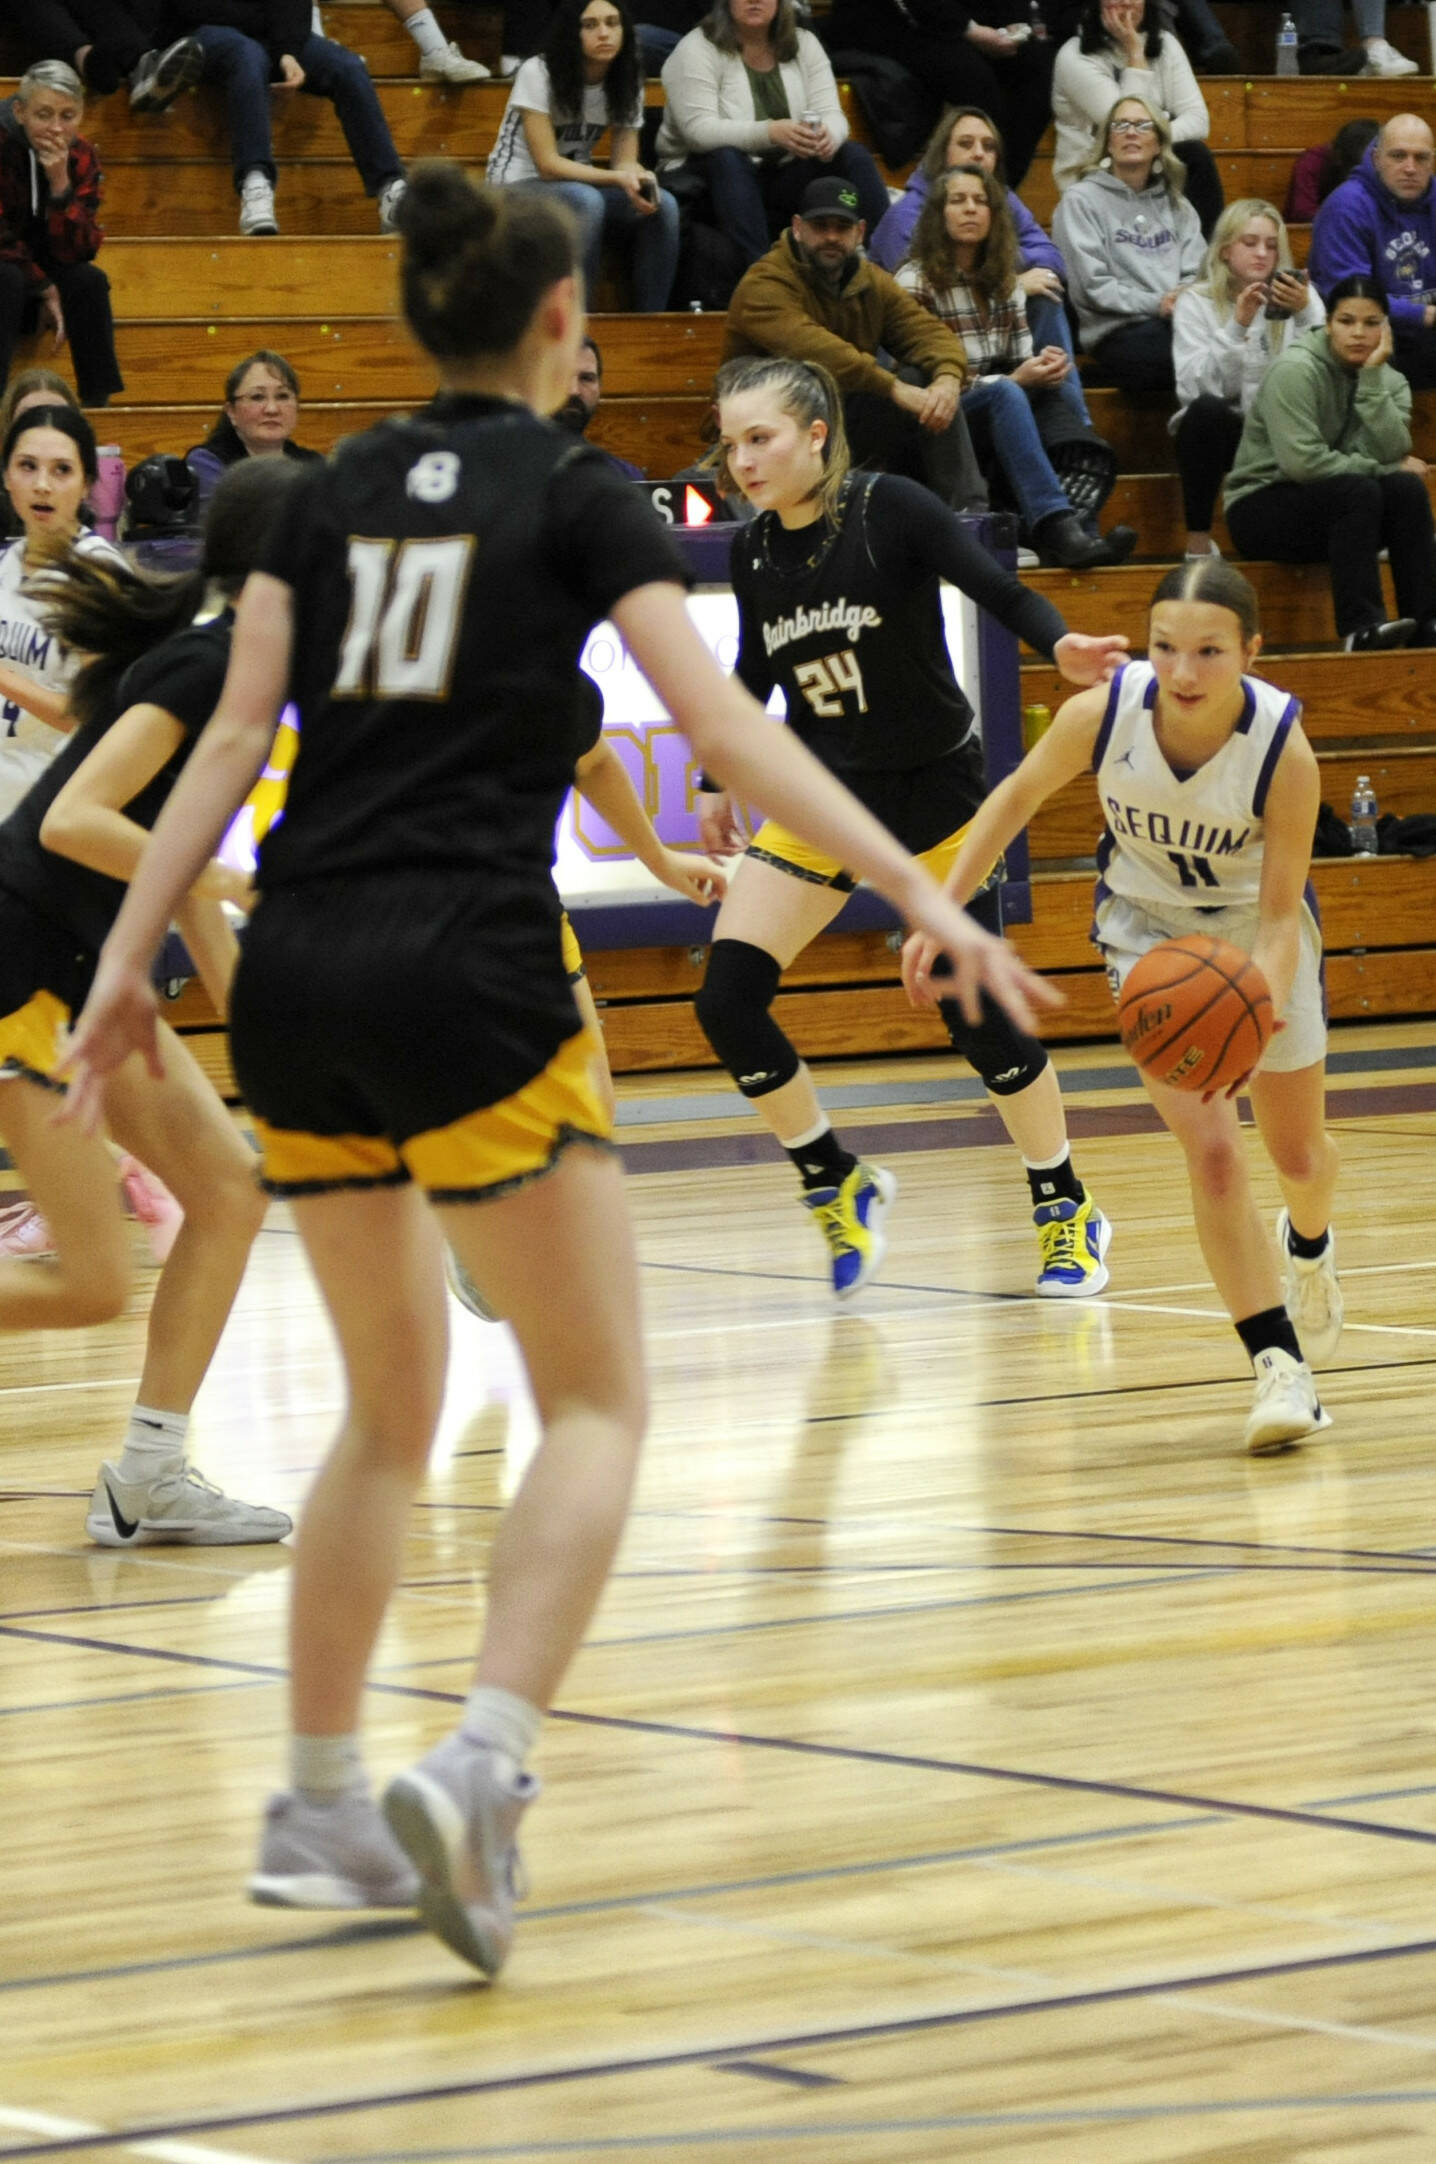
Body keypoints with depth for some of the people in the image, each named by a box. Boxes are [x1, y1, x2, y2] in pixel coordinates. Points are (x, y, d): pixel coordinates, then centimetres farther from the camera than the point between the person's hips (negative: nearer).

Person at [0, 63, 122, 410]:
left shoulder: (81, 157, -6)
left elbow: (79, 251, -14)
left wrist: (60, 183, -26)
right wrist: (45, 288, -18)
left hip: (37, 287, 4)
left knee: (89, 279, -24)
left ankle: (99, 403, -20)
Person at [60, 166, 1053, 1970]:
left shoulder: (330, 495, 14)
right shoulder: (577, 497, 2)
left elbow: (231, 741, 7)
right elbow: (726, 730, -8)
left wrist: (129, 957, 8)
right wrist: (922, 893, -11)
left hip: (297, 978, 5)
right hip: (467, 978, -5)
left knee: (391, 1405, 19)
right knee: (596, 1401, 2)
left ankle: (319, 1807, 19)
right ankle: (478, 1768, -18)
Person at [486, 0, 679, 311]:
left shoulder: (627, 83, 0)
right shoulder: (538, 74, -18)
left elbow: (624, 160, -3)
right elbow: (547, 165, -21)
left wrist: (638, 178, -28)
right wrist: (619, 178, -31)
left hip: (577, 185, 6)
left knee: (663, 205, -20)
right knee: (586, 201, -37)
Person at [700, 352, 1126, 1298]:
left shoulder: (889, 510, -16)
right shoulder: (757, 552, -2)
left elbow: (996, 587, -23)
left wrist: (1061, 643, -42)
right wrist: (719, 782, 18)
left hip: (935, 788, -4)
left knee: (978, 1015, -2)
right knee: (728, 1001, -11)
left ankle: (1068, 1212, 20)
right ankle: (841, 1185, 9)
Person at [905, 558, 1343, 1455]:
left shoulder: (1285, 750, -33)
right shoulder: (1103, 714, -29)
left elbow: (1280, 917, -26)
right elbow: (1020, 795, -9)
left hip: (1258, 932, 0)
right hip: (1151, 926, 0)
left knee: (1300, 1155, 17)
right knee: (1211, 1150, -19)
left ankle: (1308, 1245, 54)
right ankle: (1279, 1365, -10)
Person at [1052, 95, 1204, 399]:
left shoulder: (1175, 203, 26)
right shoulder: (1081, 200, 8)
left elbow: (1195, 271, 15)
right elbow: (1092, 285, -3)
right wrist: (1155, 305, -13)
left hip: (1174, 324, 6)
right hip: (1118, 331, -6)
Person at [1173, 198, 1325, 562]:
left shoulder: (1299, 294, 5)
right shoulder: (1195, 302, -1)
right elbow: (1195, 388, -18)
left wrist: (1305, 314, -24)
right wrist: (1236, 327, -25)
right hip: (1218, 431, -1)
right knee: (1207, 410, -36)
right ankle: (1198, 542, -24)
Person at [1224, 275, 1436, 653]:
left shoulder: (1389, 381, 4)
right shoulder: (1295, 371, -14)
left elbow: (1391, 452, -15)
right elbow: (1301, 462, -24)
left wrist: (1372, 378, -20)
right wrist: (1386, 468, -15)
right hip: (1259, 507, -6)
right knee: (1358, 490, -32)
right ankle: (1360, 628, -41)